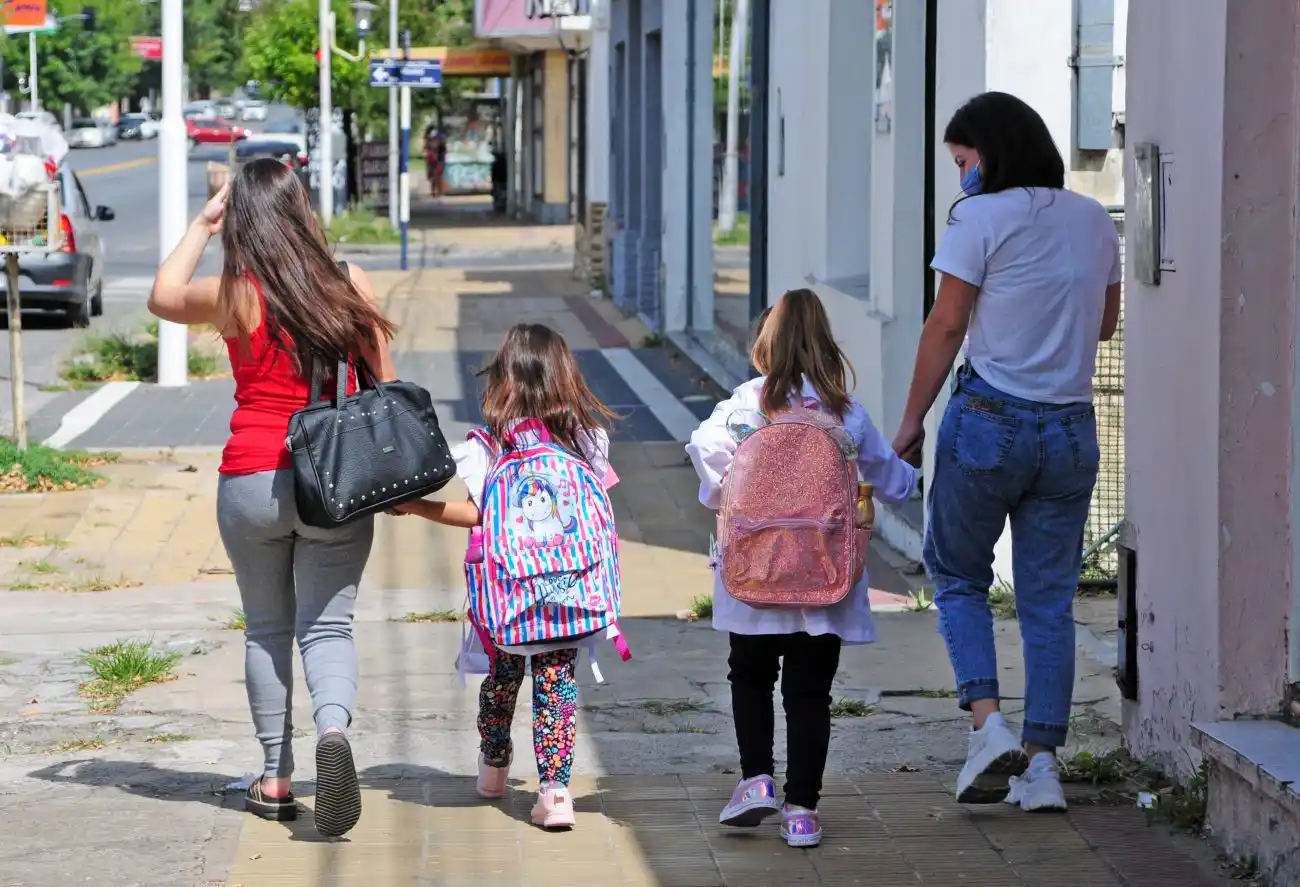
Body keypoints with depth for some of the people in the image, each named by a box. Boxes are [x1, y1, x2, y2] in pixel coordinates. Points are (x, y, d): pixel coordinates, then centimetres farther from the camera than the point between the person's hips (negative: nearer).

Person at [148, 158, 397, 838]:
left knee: (267, 629, 13)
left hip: (252, 482, -1)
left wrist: (201, 226, 18)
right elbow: (385, 385, 5)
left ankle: (275, 779, 15)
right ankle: (333, 728, -26)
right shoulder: (351, 285, -1)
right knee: (327, 626, 4)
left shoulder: (235, 298, -8)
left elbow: (162, 297, 10)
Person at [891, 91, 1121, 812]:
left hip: (990, 420, -5)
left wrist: (912, 421, -1)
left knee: (956, 573, 12)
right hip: (1071, 428, 5)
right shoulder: (1094, 221, 9)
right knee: (1049, 598, 8)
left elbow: (946, 327, -8)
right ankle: (1042, 763, 4)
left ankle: (988, 724, -5)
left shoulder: (981, 218, -9)